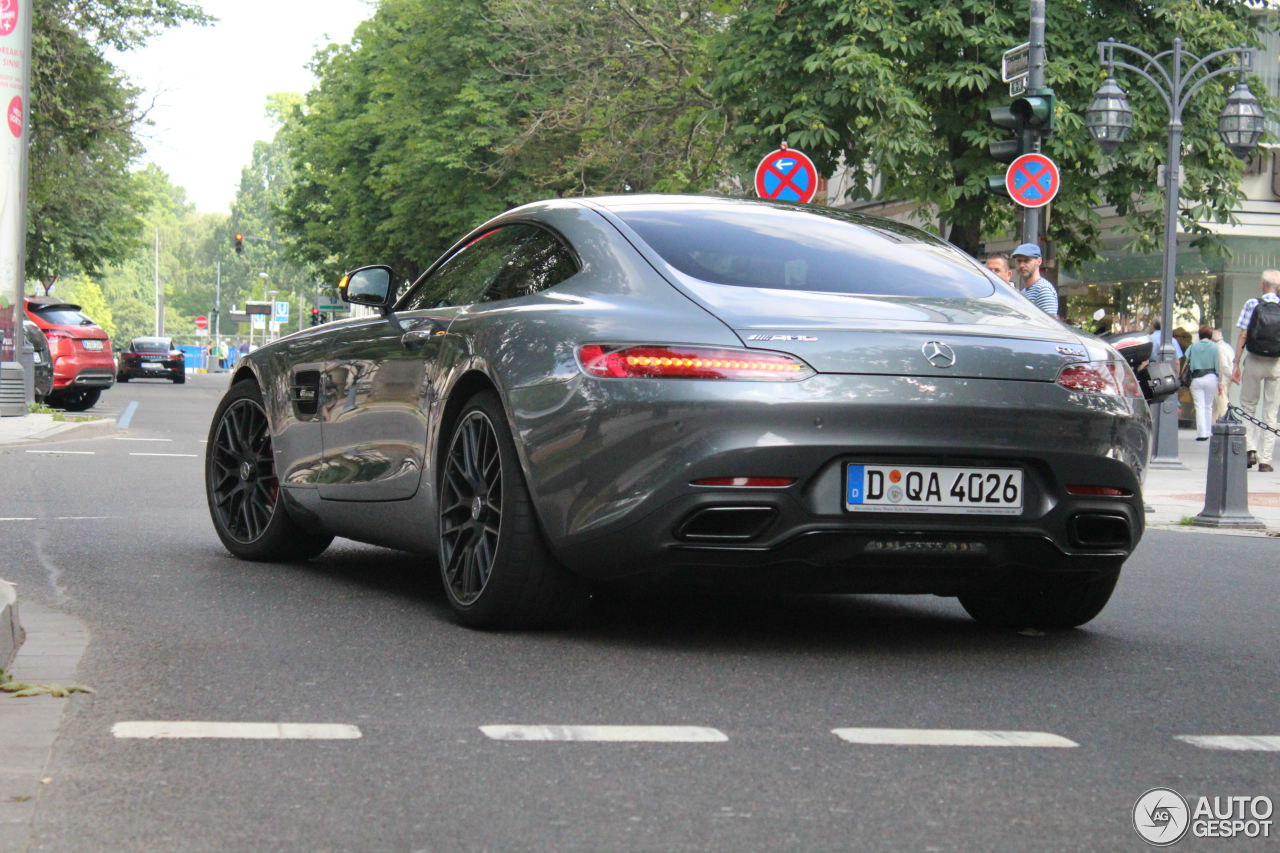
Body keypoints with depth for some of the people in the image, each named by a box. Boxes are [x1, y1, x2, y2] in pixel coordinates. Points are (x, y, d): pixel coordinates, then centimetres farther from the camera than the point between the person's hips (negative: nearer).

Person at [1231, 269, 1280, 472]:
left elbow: (1243, 336, -5)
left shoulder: (1252, 304, -2)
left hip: (1253, 362, -1)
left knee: (1248, 407, 13)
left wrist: (1236, 365, -1)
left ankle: (1251, 449, -5)